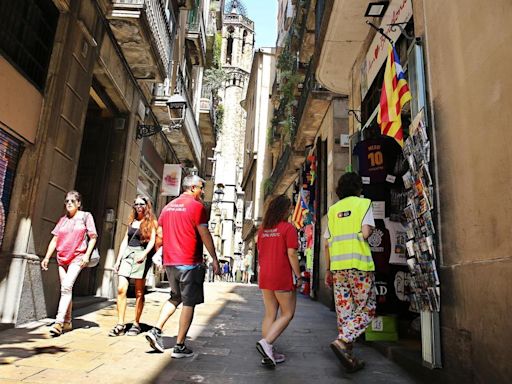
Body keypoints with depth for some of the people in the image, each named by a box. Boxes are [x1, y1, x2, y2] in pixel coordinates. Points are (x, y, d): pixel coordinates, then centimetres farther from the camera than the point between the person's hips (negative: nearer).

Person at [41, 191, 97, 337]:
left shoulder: (85, 216, 1)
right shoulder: (62, 219, 13)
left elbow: (93, 237, -1)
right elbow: (55, 240, 14)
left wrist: (87, 255, -10)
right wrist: (47, 257, 6)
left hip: (77, 258, -5)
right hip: (62, 259, 5)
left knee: (67, 287, -19)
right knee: (66, 289, 9)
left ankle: (59, 322, -21)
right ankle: (67, 322, 18)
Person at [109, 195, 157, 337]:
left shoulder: (151, 222, 5)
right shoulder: (132, 222, 18)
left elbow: (152, 241, -5)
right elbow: (125, 241, 18)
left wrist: (144, 254, -21)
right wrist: (118, 259, 12)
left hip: (141, 254, -4)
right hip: (127, 253, 4)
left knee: (139, 292, 0)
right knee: (121, 289, -8)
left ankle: (136, 324, 9)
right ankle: (120, 324, -4)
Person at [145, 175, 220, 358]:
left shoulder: (168, 206, 12)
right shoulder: (197, 206, -9)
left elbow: (159, 232, 14)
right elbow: (205, 235, -12)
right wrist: (214, 259, -7)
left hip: (170, 261, 7)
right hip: (190, 262, -7)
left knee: (175, 297, 23)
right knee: (189, 303, 2)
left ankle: (156, 330, 12)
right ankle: (180, 346, 7)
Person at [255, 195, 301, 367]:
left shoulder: (263, 229, 10)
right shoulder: (288, 228, -10)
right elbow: (291, 254, -14)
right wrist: (298, 276, -6)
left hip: (265, 277, 7)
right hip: (282, 278, -6)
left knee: (270, 314, 12)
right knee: (287, 314, 6)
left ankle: (269, 353, 14)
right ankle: (266, 343, -9)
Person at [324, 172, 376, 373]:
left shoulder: (333, 209, 16)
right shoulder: (363, 203, 3)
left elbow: (327, 243, 11)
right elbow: (365, 233, -12)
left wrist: (328, 269, 16)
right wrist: (368, 232, 11)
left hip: (338, 265, 5)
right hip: (359, 263, -5)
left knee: (344, 311, 11)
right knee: (366, 310, 5)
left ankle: (348, 356, 16)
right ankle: (342, 341, -13)